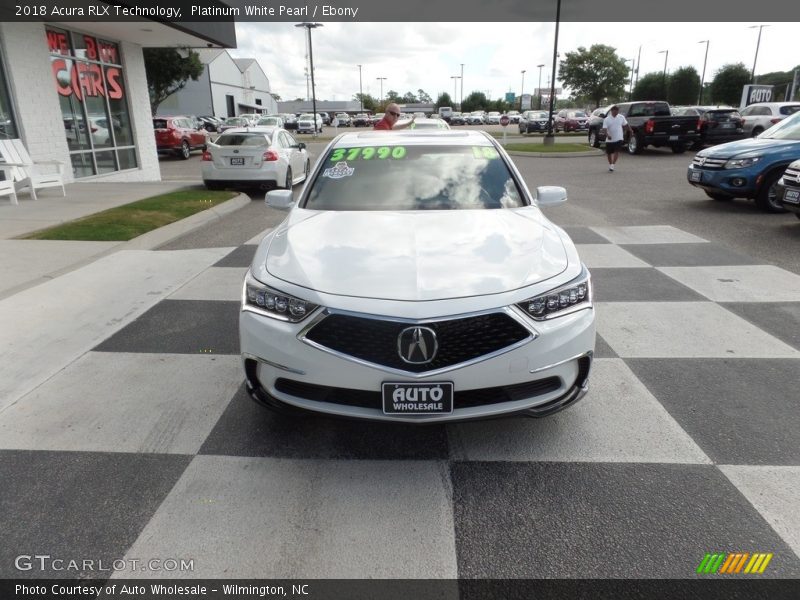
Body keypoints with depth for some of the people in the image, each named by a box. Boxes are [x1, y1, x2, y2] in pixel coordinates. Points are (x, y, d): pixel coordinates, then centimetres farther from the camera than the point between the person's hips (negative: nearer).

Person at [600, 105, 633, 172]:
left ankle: (613, 165, -14)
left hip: (619, 138, 0)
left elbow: (626, 125, 16)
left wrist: (630, 130, 20)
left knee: (616, 151, -15)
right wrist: (607, 135, -33)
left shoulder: (621, 117, 2)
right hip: (609, 139, 0)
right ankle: (610, 164, 29)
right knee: (609, 153, 9)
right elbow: (604, 129, -16)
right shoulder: (606, 119, -7)